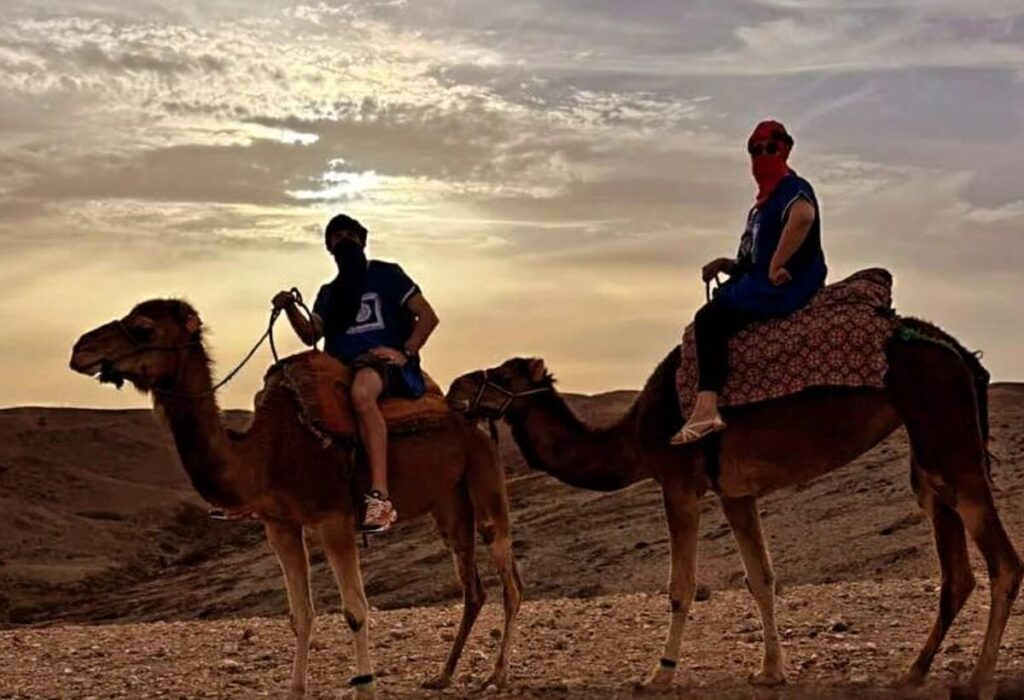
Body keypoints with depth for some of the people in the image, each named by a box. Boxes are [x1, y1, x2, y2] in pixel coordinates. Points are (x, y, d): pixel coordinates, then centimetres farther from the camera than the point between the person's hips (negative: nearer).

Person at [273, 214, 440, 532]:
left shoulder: (386, 275, 11)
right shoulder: (329, 293, 26)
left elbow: (428, 317, 4)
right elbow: (310, 335, 16)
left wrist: (406, 353, -11)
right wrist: (290, 308, -2)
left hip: (384, 362, -7)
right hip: (339, 368, 7)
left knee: (361, 391, -42)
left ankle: (380, 497, -52)